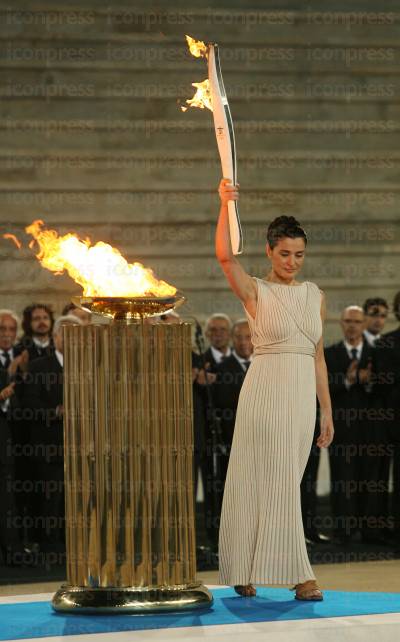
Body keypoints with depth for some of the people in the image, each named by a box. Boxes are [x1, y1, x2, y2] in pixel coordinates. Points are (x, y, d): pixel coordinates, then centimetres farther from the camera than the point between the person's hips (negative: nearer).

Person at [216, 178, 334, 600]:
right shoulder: (254, 292, -1)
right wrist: (225, 205, -30)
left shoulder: (314, 295, 13)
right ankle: (297, 574, -2)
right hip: (265, 392, -5)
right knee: (275, 480, -6)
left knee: (283, 482, 7)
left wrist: (326, 410, 13)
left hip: (302, 397, 5)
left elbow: (317, 355, 15)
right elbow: (224, 255, -20)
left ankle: (245, 570, 15)